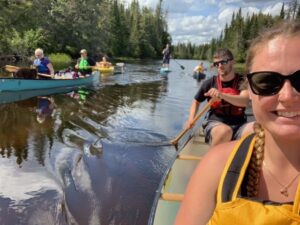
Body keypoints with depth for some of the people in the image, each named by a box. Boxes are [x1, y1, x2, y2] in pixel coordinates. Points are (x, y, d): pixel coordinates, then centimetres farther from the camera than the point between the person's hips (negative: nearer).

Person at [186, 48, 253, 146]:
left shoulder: (242, 81, 1)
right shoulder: (210, 82, 1)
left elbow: (245, 101, -20)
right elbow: (196, 101, 18)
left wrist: (221, 95, -34)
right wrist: (191, 118, 1)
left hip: (238, 125, 1)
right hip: (214, 122, -1)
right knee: (224, 131, -37)